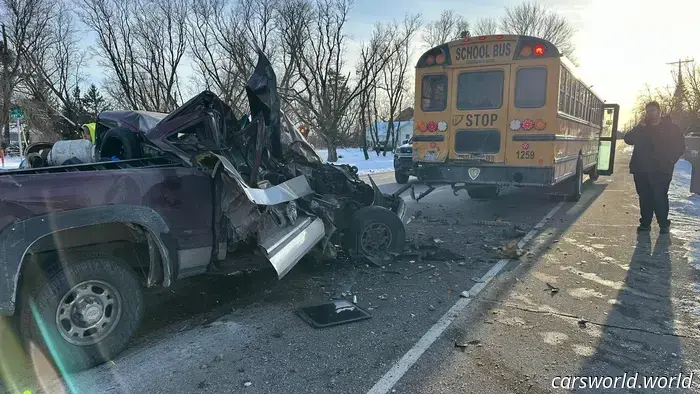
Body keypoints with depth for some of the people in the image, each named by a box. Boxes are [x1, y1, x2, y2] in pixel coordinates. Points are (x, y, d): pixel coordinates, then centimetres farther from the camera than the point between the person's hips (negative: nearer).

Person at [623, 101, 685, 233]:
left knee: (659, 197, -10)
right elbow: (628, 139, 2)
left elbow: (680, 146, 2)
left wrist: (670, 161, -9)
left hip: (660, 170, -3)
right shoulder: (641, 128, 15)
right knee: (644, 197, 7)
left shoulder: (672, 127, 5)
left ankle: (663, 224, -1)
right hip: (641, 169, 4)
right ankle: (645, 223, 14)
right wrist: (640, 127, -8)